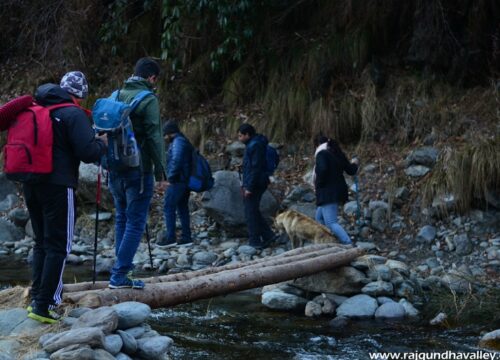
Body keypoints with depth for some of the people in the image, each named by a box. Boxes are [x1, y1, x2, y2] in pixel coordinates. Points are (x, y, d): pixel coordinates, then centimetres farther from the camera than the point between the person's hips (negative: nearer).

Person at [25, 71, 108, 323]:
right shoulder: (73, 114, -9)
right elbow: (88, 153, -17)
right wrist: (102, 143, 4)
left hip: (31, 184, 7)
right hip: (58, 186, -7)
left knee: (41, 243, 18)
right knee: (58, 246, -1)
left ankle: (36, 299, 20)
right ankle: (44, 305, -5)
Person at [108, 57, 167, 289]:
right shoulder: (148, 100, -11)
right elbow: (154, 137, -13)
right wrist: (160, 171, -8)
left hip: (115, 168, 7)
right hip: (138, 169, -7)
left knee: (121, 219, 16)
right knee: (136, 222, -3)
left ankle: (123, 269, 18)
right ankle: (120, 274, -8)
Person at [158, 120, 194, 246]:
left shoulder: (178, 142, -12)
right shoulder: (184, 141, 19)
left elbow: (176, 161, -24)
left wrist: (171, 178, -19)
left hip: (177, 181, -10)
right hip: (185, 181, 10)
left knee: (169, 208, -6)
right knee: (182, 208, 11)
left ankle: (170, 237, -7)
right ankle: (186, 237, 11)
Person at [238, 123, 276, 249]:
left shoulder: (255, 146, -17)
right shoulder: (252, 144, 16)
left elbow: (256, 168, -22)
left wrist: (249, 187, -22)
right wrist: (245, 184, 21)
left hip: (255, 185, -10)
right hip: (252, 184, 10)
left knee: (251, 213, -4)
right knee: (254, 212, 15)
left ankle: (255, 241, 2)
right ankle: (267, 235, 16)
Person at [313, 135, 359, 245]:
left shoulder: (322, 154, -11)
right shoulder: (338, 154, 12)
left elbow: (322, 170, -29)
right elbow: (351, 170, 15)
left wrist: (318, 185, -14)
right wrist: (354, 164, 38)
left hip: (328, 193, -9)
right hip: (338, 191, 9)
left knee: (331, 223, -12)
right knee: (319, 217, 20)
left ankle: (349, 244, -23)